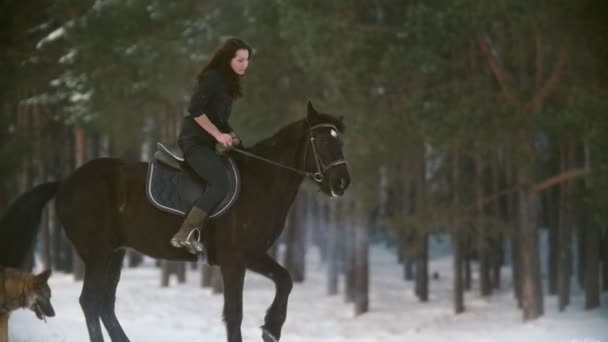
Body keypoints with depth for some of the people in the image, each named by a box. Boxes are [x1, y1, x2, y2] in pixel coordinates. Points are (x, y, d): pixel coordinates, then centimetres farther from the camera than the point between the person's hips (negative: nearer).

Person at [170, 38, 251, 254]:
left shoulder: (228, 82, 16)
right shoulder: (213, 78, -13)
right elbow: (195, 110, -20)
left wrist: (229, 135, 4)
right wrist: (219, 135, -17)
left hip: (205, 143, 10)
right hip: (194, 141, -10)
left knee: (217, 185, 4)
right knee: (221, 184, -21)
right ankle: (185, 234, -21)